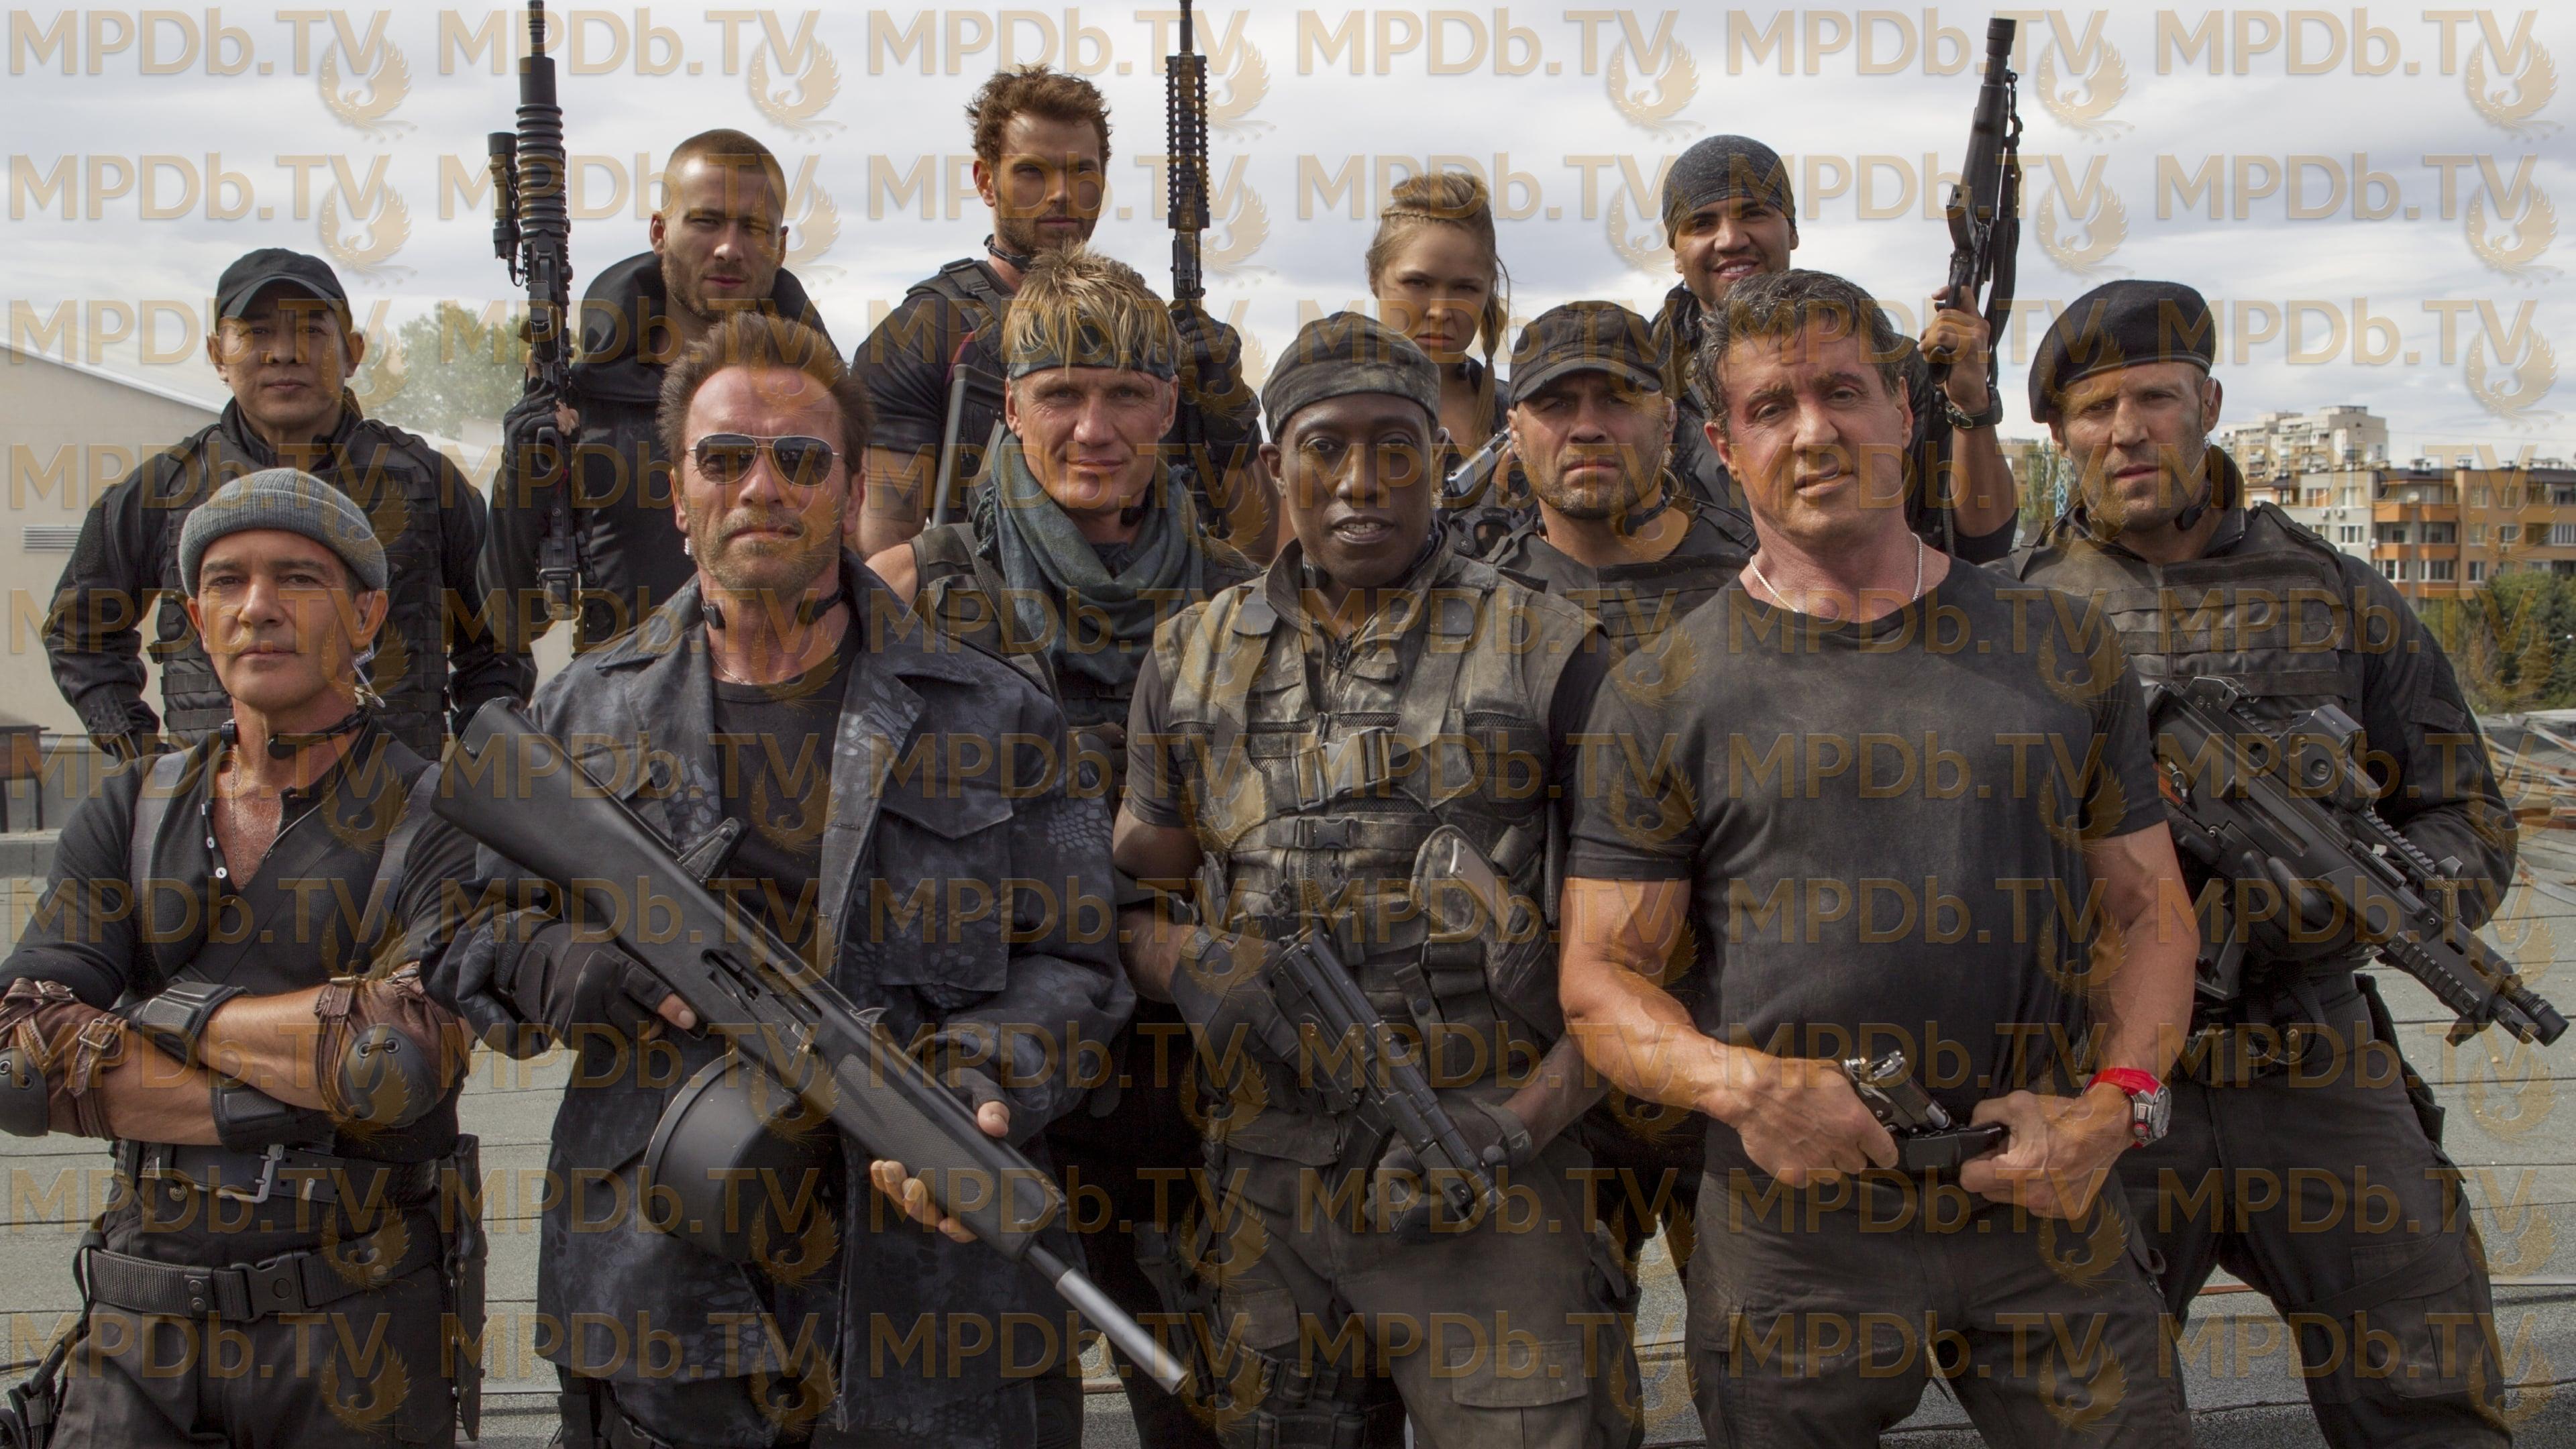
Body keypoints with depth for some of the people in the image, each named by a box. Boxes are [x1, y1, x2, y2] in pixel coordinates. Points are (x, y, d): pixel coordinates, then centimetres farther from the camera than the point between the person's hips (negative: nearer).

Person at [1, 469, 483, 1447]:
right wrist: (273, 1105, -15)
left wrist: (175, 1012, -10)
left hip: (361, 1328, -3)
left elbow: (401, 1060, -23)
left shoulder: (440, 823, -7)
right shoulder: (129, 814, 7)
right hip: (142, 1332, 3)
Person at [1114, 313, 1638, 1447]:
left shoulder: (1542, 650, -1)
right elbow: (1134, 891, 14)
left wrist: (1515, 1122, -12)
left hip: (1490, 1178, -3)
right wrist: (1188, 962, -9)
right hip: (1266, 1181, 3)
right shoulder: (1192, 662, 9)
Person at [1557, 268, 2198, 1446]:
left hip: (2050, 1220, 2)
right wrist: (1734, 1081, -19)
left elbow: (2149, 912, 10)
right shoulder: (1661, 695, 1)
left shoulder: (2062, 653, 8)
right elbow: (1600, 981, -1)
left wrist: (2115, 1102, -7)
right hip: (1790, 1238, -1)